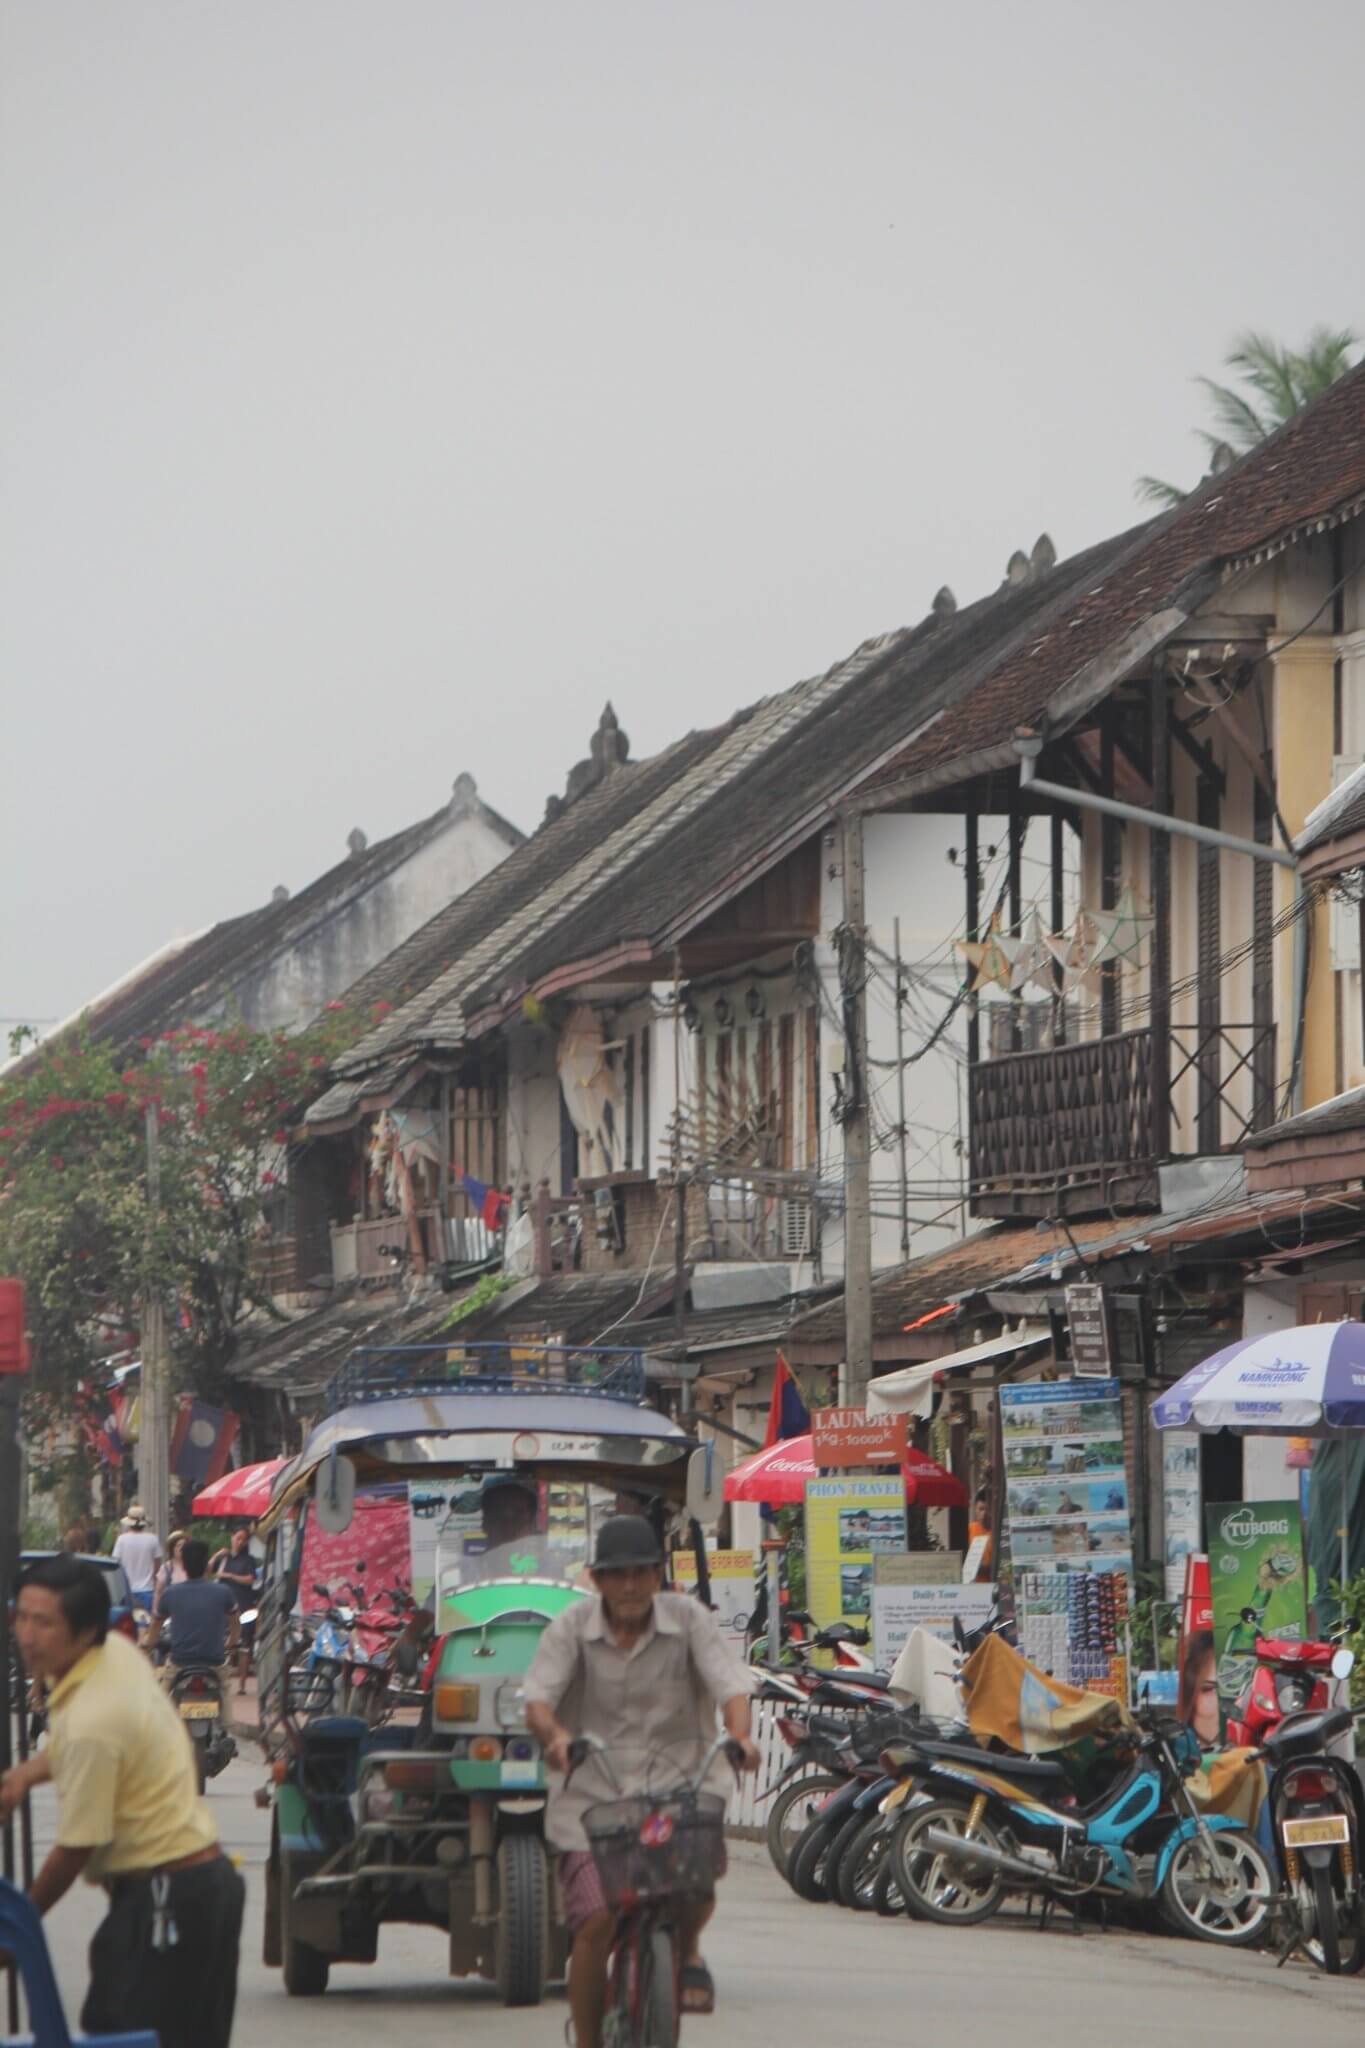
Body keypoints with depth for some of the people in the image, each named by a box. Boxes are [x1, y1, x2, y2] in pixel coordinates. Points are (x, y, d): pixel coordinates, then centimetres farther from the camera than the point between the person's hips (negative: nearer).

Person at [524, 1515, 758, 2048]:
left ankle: (687, 1949, 7)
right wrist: (555, 1734, -35)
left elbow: (730, 1685, -10)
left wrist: (739, 1736, -32)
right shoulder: (572, 1628, 0)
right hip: (592, 1794, -1)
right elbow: (537, 1699, -11)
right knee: (596, 1921, -16)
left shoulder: (689, 1620, 2)